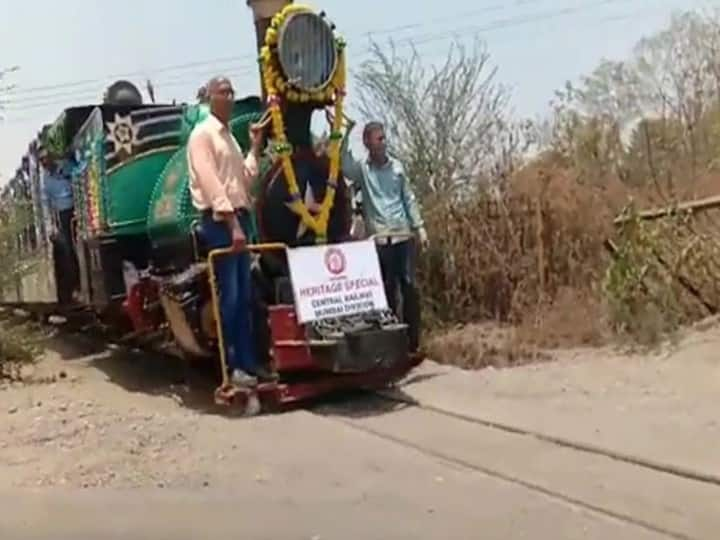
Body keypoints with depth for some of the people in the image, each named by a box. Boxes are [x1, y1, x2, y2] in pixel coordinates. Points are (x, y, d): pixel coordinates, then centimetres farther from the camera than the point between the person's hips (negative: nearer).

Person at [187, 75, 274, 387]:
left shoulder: (229, 137, 21)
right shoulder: (202, 134, -5)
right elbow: (211, 183, -15)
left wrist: (255, 146, 11)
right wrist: (232, 223, -20)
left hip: (240, 217, 9)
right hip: (219, 221, -9)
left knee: (244, 296, 9)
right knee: (228, 296, -9)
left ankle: (247, 361, 14)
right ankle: (231, 366, -4)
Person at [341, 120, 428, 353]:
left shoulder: (396, 166, 10)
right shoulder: (361, 168, 2)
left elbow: (409, 199, 14)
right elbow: (342, 163, -19)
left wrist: (420, 227, 8)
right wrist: (346, 133, -22)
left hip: (403, 235, 2)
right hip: (378, 238, -2)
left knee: (410, 286, -1)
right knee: (387, 290, 2)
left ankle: (413, 341, 6)